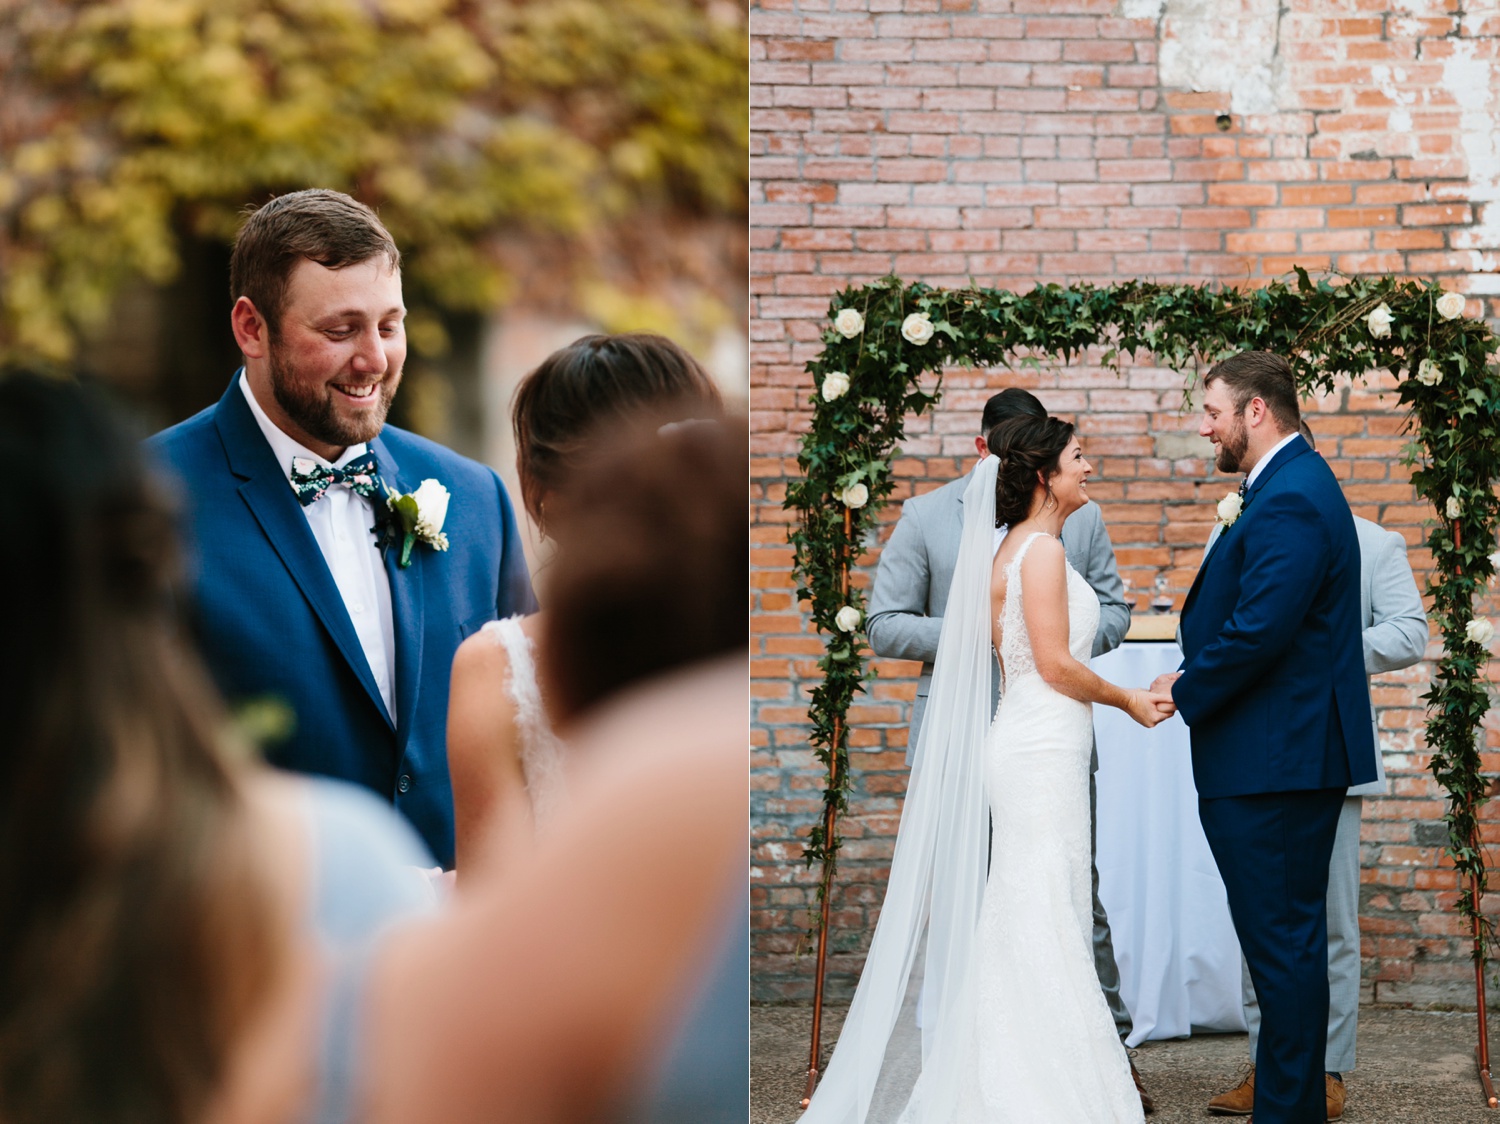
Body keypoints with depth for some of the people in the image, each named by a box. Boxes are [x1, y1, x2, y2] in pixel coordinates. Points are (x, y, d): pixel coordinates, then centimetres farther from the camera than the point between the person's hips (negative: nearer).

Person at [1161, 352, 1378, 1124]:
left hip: (1275, 763, -11)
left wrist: (1186, 692, -10)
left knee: (1282, 942, -5)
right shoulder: (1292, 486, 16)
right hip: (1289, 752, 11)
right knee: (1289, 938, 16)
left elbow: (1258, 631, -25)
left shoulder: (1288, 501, -18)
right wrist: (1197, 679, 5)